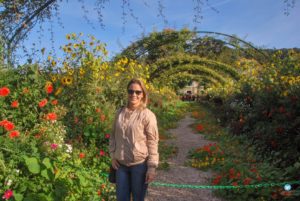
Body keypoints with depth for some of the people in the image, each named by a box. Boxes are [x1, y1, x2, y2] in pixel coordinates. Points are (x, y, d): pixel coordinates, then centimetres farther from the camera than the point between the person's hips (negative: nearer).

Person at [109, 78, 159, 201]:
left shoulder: (147, 115, -11)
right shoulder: (120, 113, 2)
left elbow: (152, 142, -10)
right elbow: (113, 135, 11)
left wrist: (152, 167, -11)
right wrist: (112, 155, 5)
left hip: (140, 164, -4)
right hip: (121, 164, 4)